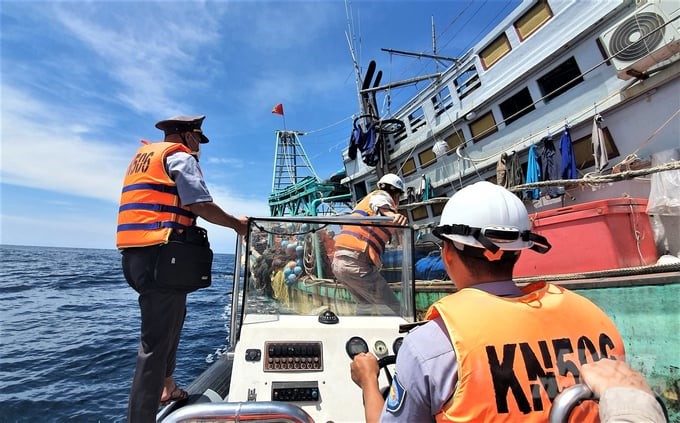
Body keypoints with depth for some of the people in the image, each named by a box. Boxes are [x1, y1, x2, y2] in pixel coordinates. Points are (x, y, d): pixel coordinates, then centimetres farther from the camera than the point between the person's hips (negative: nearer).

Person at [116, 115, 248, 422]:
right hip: (160, 255, -10)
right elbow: (202, 206, -14)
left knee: (172, 315, 24)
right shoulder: (180, 157, -4)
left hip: (133, 254, 10)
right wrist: (237, 224, -1)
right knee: (156, 341, -4)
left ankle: (166, 385, 34)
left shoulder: (142, 155, 23)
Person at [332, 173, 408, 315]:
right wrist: (391, 214, -40)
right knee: (393, 307, -1)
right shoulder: (382, 195, 5)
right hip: (357, 263, -9)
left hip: (337, 262, 9)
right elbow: (380, 204, -21)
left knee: (365, 303, 29)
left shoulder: (366, 199, 28)